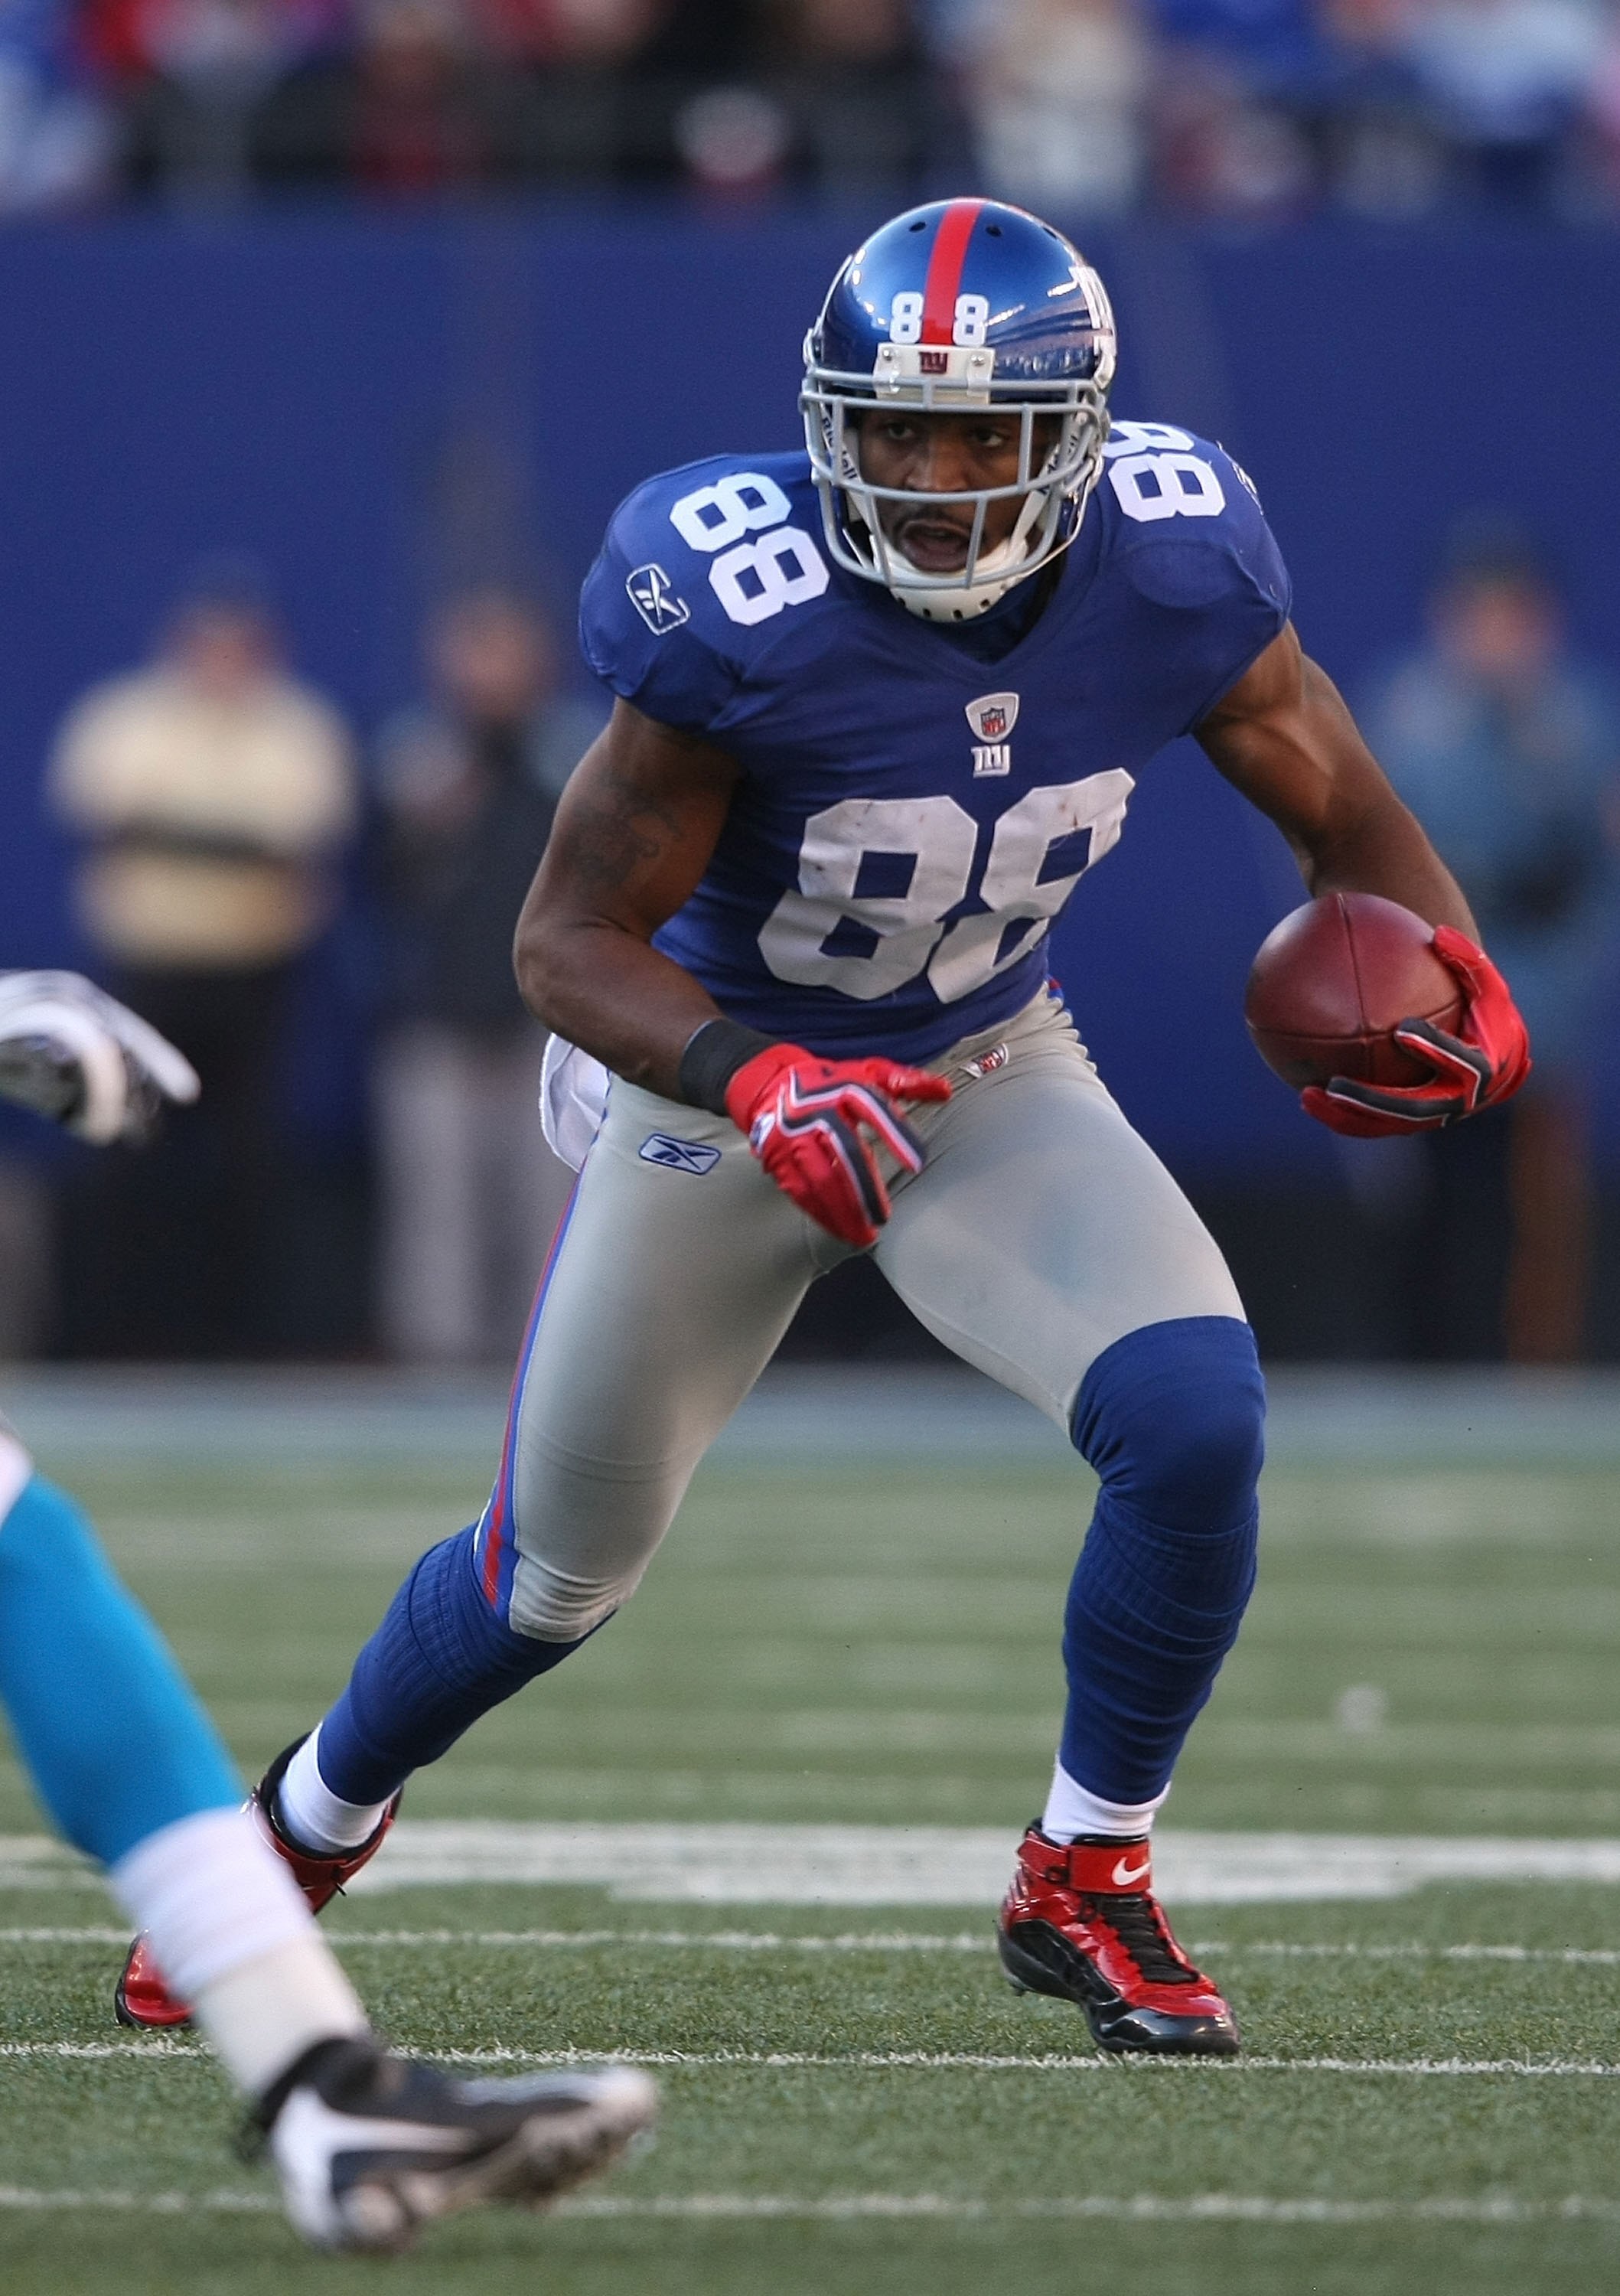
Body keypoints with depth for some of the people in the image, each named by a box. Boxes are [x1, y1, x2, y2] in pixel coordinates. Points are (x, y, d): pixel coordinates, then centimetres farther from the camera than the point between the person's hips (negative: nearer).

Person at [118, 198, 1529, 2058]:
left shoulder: (1169, 577, -21)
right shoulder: (745, 609, -32)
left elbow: (1344, 814, -6)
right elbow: (570, 938, -26)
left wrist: (1456, 984, -27)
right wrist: (759, 1084, -43)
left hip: (989, 1077, 2)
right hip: (712, 1073, -2)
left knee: (1195, 1420, -23)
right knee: (556, 1573, 13)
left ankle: (1087, 1877, 0)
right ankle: (307, 1824, 46)